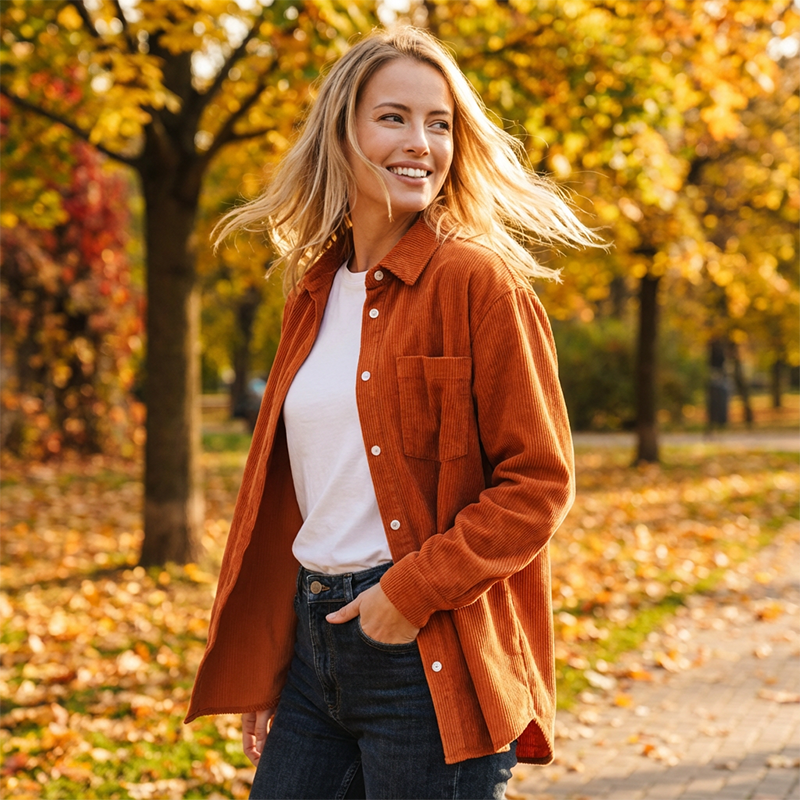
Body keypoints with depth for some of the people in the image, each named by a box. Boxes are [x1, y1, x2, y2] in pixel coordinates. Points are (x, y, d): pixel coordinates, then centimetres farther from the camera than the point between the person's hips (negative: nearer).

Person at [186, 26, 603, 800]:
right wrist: (258, 670, 14)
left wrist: (416, 590, -17)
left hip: (429, 656, -6)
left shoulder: (478, 282, -8)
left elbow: (539, 482, -10)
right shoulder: (314, 293, 11)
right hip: (314, 644, 6)